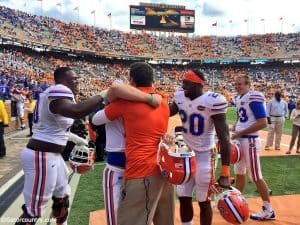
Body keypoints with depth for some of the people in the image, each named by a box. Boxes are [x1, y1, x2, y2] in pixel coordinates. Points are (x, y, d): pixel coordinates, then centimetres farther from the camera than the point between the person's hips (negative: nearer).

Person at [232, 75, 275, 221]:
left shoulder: (254, 98, -17)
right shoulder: (239, 98, 11)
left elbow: (263, 123, -23)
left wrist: (240, 132, -19)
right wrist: (233, 130, 6)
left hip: (250, 141, -9)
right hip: (239, 140, 9)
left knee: (256, 177, 1)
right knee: (239, 173, 18)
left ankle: (268, 210, 16)